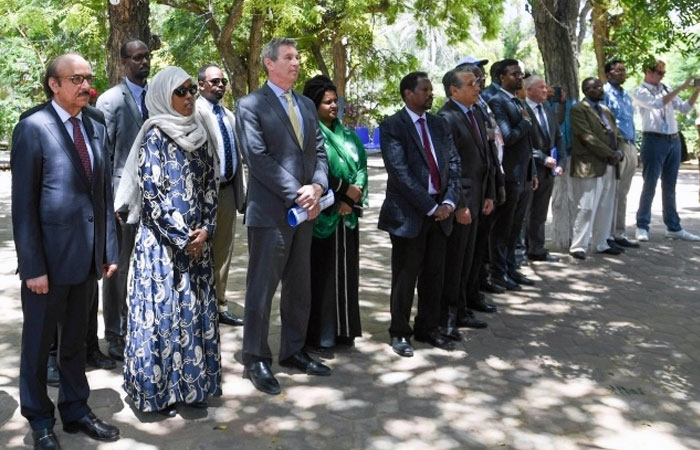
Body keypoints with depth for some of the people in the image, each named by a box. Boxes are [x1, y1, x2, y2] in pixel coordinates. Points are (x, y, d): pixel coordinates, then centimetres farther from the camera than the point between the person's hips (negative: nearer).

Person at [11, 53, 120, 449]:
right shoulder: (33, 128, -10)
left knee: (76, 340, 18)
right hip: (50, 256, -5)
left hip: (88, 257, 5)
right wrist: (33, 266, -15)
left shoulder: (97, 129, 8)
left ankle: (76, 411, 32)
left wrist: (109, 249, 6)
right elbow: (23, 203, -12)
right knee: (38, 343, 11)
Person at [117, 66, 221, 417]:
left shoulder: (199, 135, 10)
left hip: (197, 239, 6)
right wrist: (181, 237, -13)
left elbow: (210, 186, 10)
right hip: (162, 240, -6)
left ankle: (191, 383, 21)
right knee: (164, 309, -1)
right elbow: (151, 192, -13)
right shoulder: (155, 136, -8)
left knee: (196, 309, 9)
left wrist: (205, 230, -4)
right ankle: (160, 389, 10)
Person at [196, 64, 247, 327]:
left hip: (228, 190, 8)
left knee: (223, 253, 14)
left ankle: (219, 306, 24)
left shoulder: (229, 115, 16)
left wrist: (242, 192, 15)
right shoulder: (195, 111, -9)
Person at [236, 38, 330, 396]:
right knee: (262, 287, 0)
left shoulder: (307, 105, 15)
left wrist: (317, 186, -8)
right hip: (270, 212, -7)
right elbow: (259, 158, -14)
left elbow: (319, 151, 11)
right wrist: (296, 193, -18)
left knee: (299, 287, 14)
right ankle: (255, 359, 11)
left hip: (304, 211, 7)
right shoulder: (251, 105, -5)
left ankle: (293, 351, 27)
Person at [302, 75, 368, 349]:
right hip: (321, 216, -6)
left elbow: (360, 168, 7)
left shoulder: (347, 136, 13)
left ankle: (343, 329, 20)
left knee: (345, 272, 10)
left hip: (347, 214, 7)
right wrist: (345, 190, -12)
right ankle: (318, 334, 8)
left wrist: (352, 200, -8)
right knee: (321, 273, -1)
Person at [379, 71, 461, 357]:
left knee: (434, 275, 12)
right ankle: (400, 332, 20)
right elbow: (400, 173, -16)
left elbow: (454, 165, 7)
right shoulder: (392, 126, -7)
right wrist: (430, 207, -17)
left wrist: (449, 201, -8)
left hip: (439, 211, 6)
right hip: (408, 213, -6)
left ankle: (428, 329, 27)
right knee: (405, 276, 5)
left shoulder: (440, 125, 12)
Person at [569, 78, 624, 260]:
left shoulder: (606, 110, 21)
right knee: (586, 208, -8)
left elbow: (616, 135, 19)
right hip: (589, 167, -8)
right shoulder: (579, 110, -6)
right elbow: (587, 137, -15)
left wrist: (618, 153, -1)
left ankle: (600, 243, 20)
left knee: (606, 209, 11)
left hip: (609, 167, 8)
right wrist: (610, 154, -15)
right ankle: (578, 246, -3)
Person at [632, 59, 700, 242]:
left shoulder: (666, 89, 14)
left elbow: (684, 108, 14)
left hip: (674, 140, 6)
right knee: (650, 185, -3)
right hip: (654, 140, -6)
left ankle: (673, 227, 16)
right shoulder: (640, 92, -2)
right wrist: (681, 88, -19)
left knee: (670, 187, 10)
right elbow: (658, 103, -19)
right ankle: (642, 227, 6)